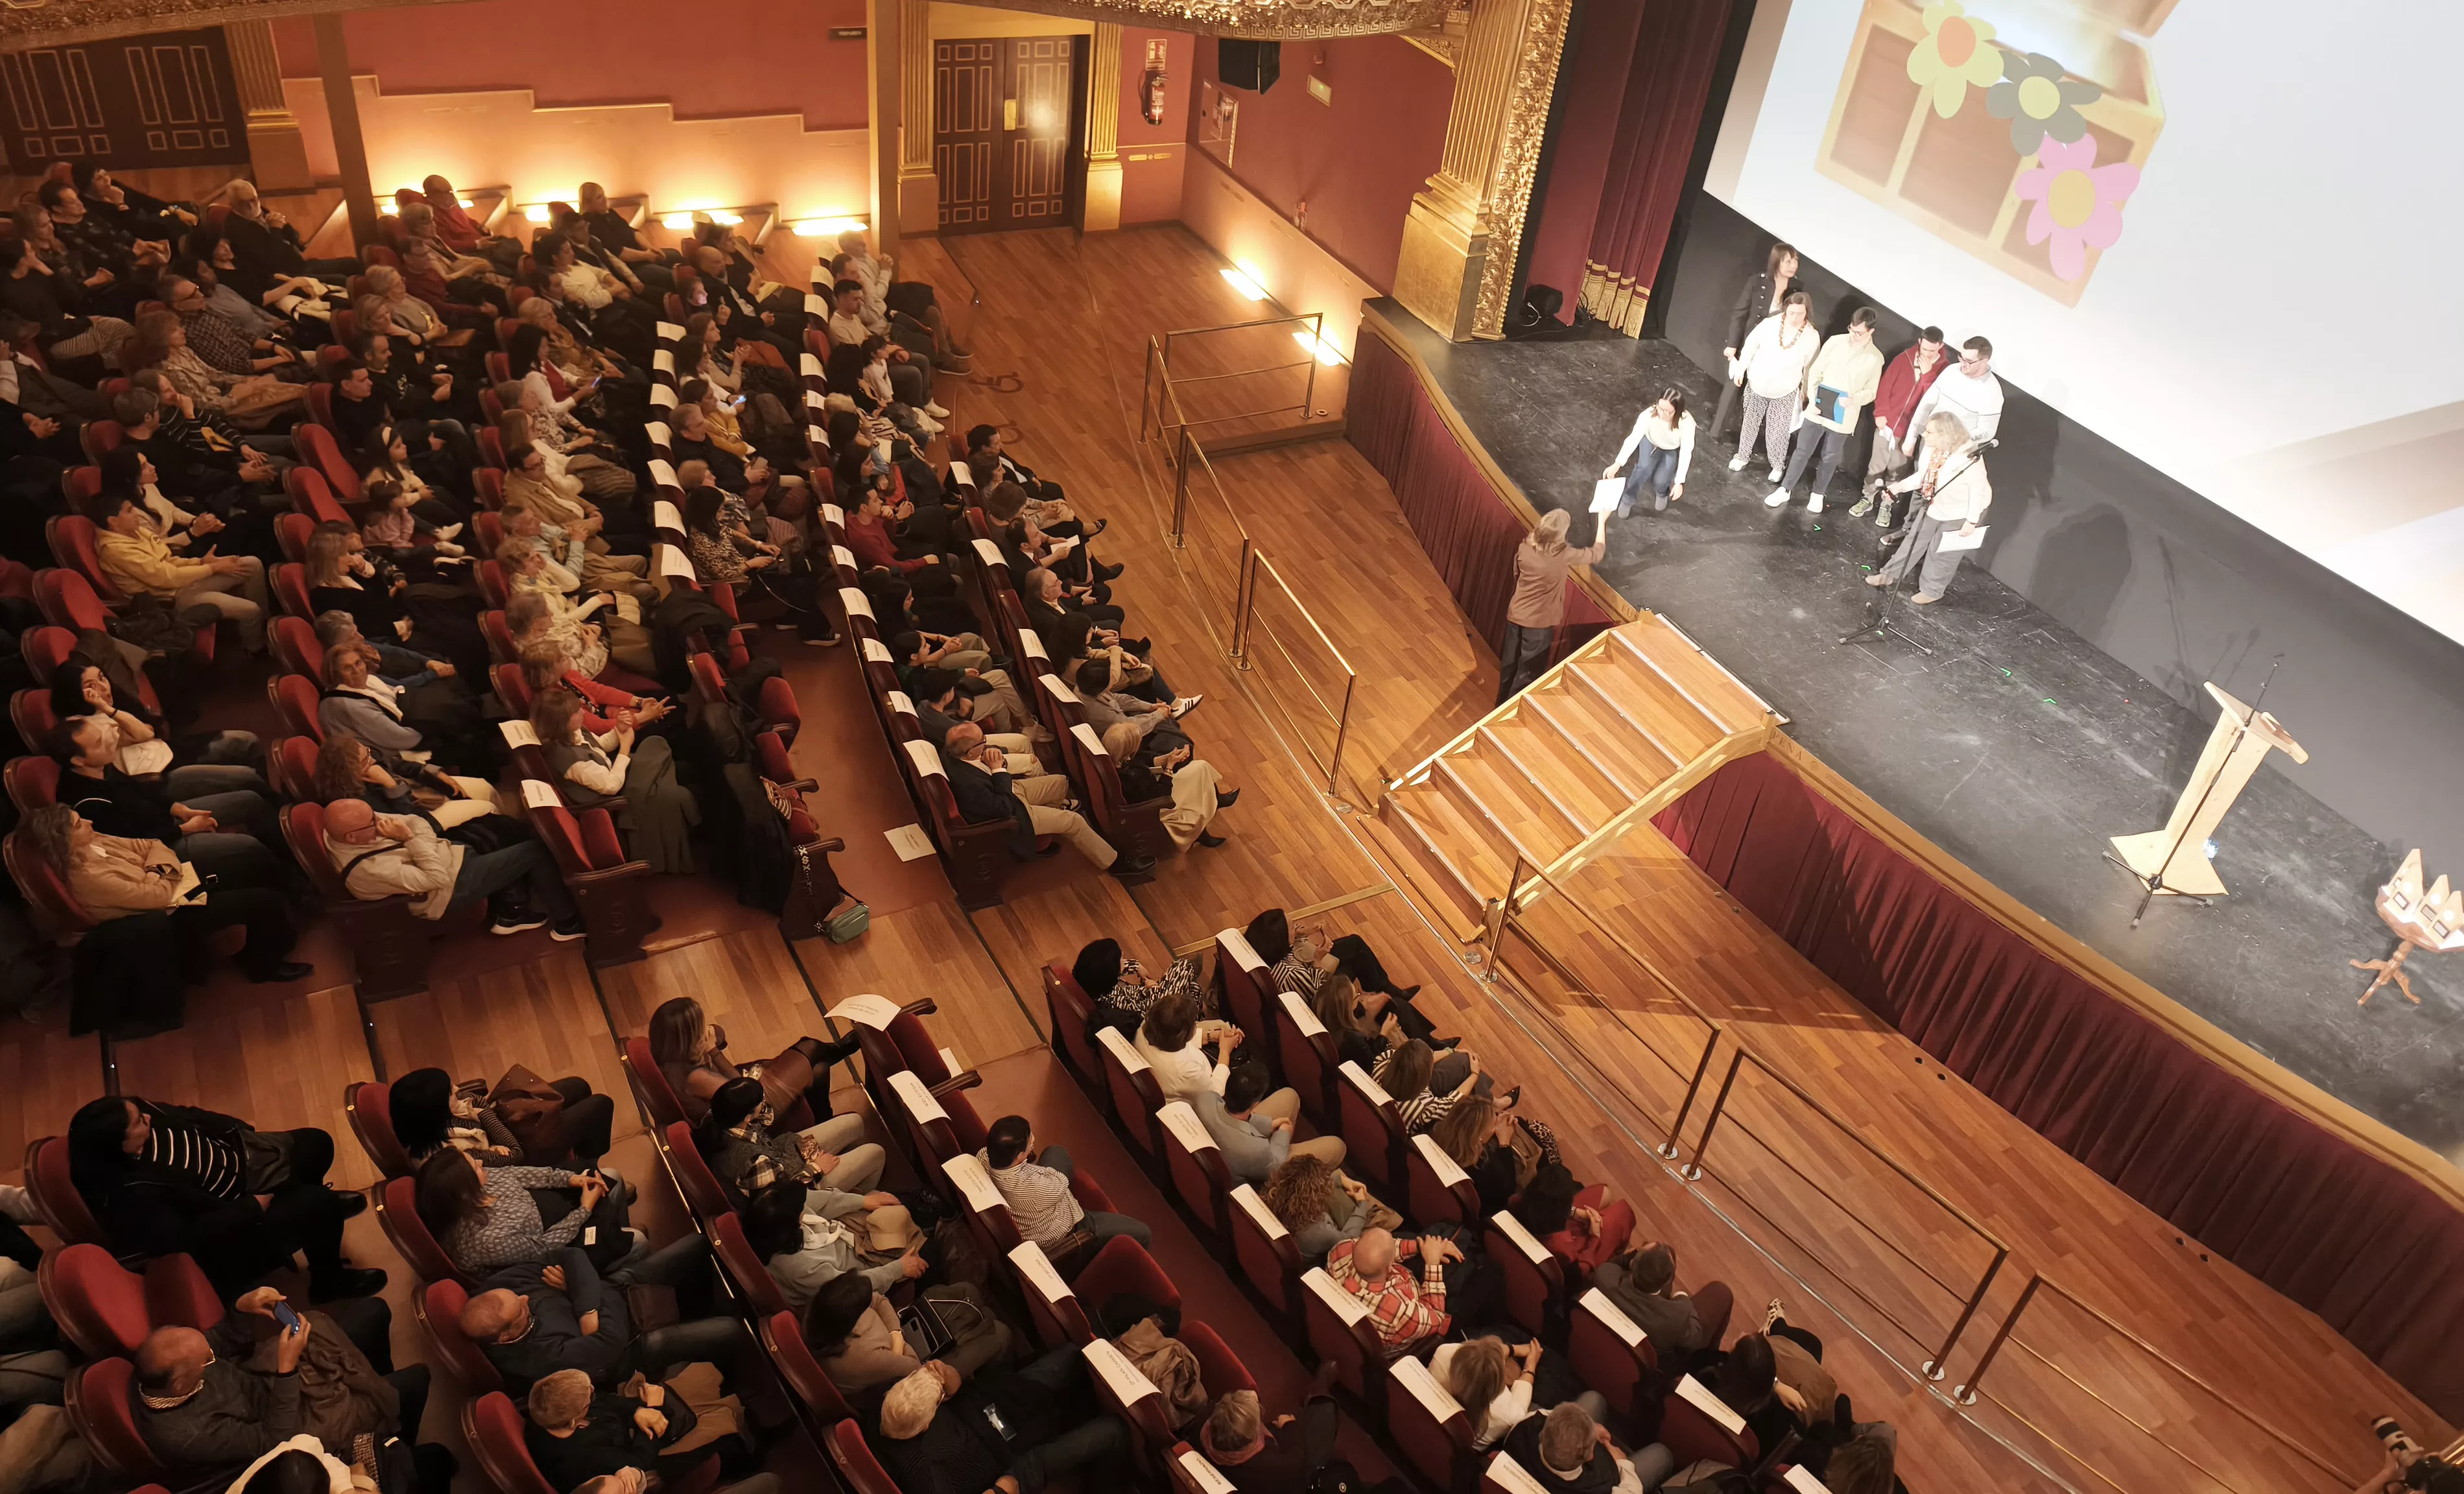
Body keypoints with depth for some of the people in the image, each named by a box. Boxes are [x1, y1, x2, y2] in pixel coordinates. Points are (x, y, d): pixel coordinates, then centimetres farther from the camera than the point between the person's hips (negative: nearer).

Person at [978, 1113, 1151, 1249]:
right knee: (1141, 1233, 1)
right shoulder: (1034, 1188, -45)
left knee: (1055, 1153, 26)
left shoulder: (983, 1157, -26)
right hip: (1055, 1238, -7)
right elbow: (1060, 1183, -20)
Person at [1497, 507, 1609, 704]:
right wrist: (1602, 521, 5)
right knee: (1528, 673, 13)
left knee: (1509, 664, 23)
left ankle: (1502, 705, 41)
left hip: (1515, 615, 5)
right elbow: (1597, 553, -6)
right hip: (1540, 623, -5)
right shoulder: (1564, 555, -24)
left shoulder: (1524, 548, -13)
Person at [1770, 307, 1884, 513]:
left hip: (1843, 418, -1)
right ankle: (1784, 491, 21)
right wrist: (1812, 399, -10)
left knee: (1830, 458, 13)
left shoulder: (1875, 358, -7)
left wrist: (1855, 399, -21)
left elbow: (1871, 392, -1)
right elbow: (1815, 371, 0)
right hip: (1818, 410, 1)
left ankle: (1817, 494, 32)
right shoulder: (1835, 342, -6)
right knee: (1802, 451, 9)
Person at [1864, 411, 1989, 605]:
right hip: (1936, 506, 7)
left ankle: (1932, 591, 30)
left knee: (1943, 552, 9)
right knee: (1915, 539, 18)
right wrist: (1902, 486, -10)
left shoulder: (1968, 458, -37)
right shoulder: (1933, 449, -15)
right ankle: (1890, 575, 34)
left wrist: (1971, 521, -24)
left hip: (1962, 513, -7)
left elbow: (1978, 490, -28)